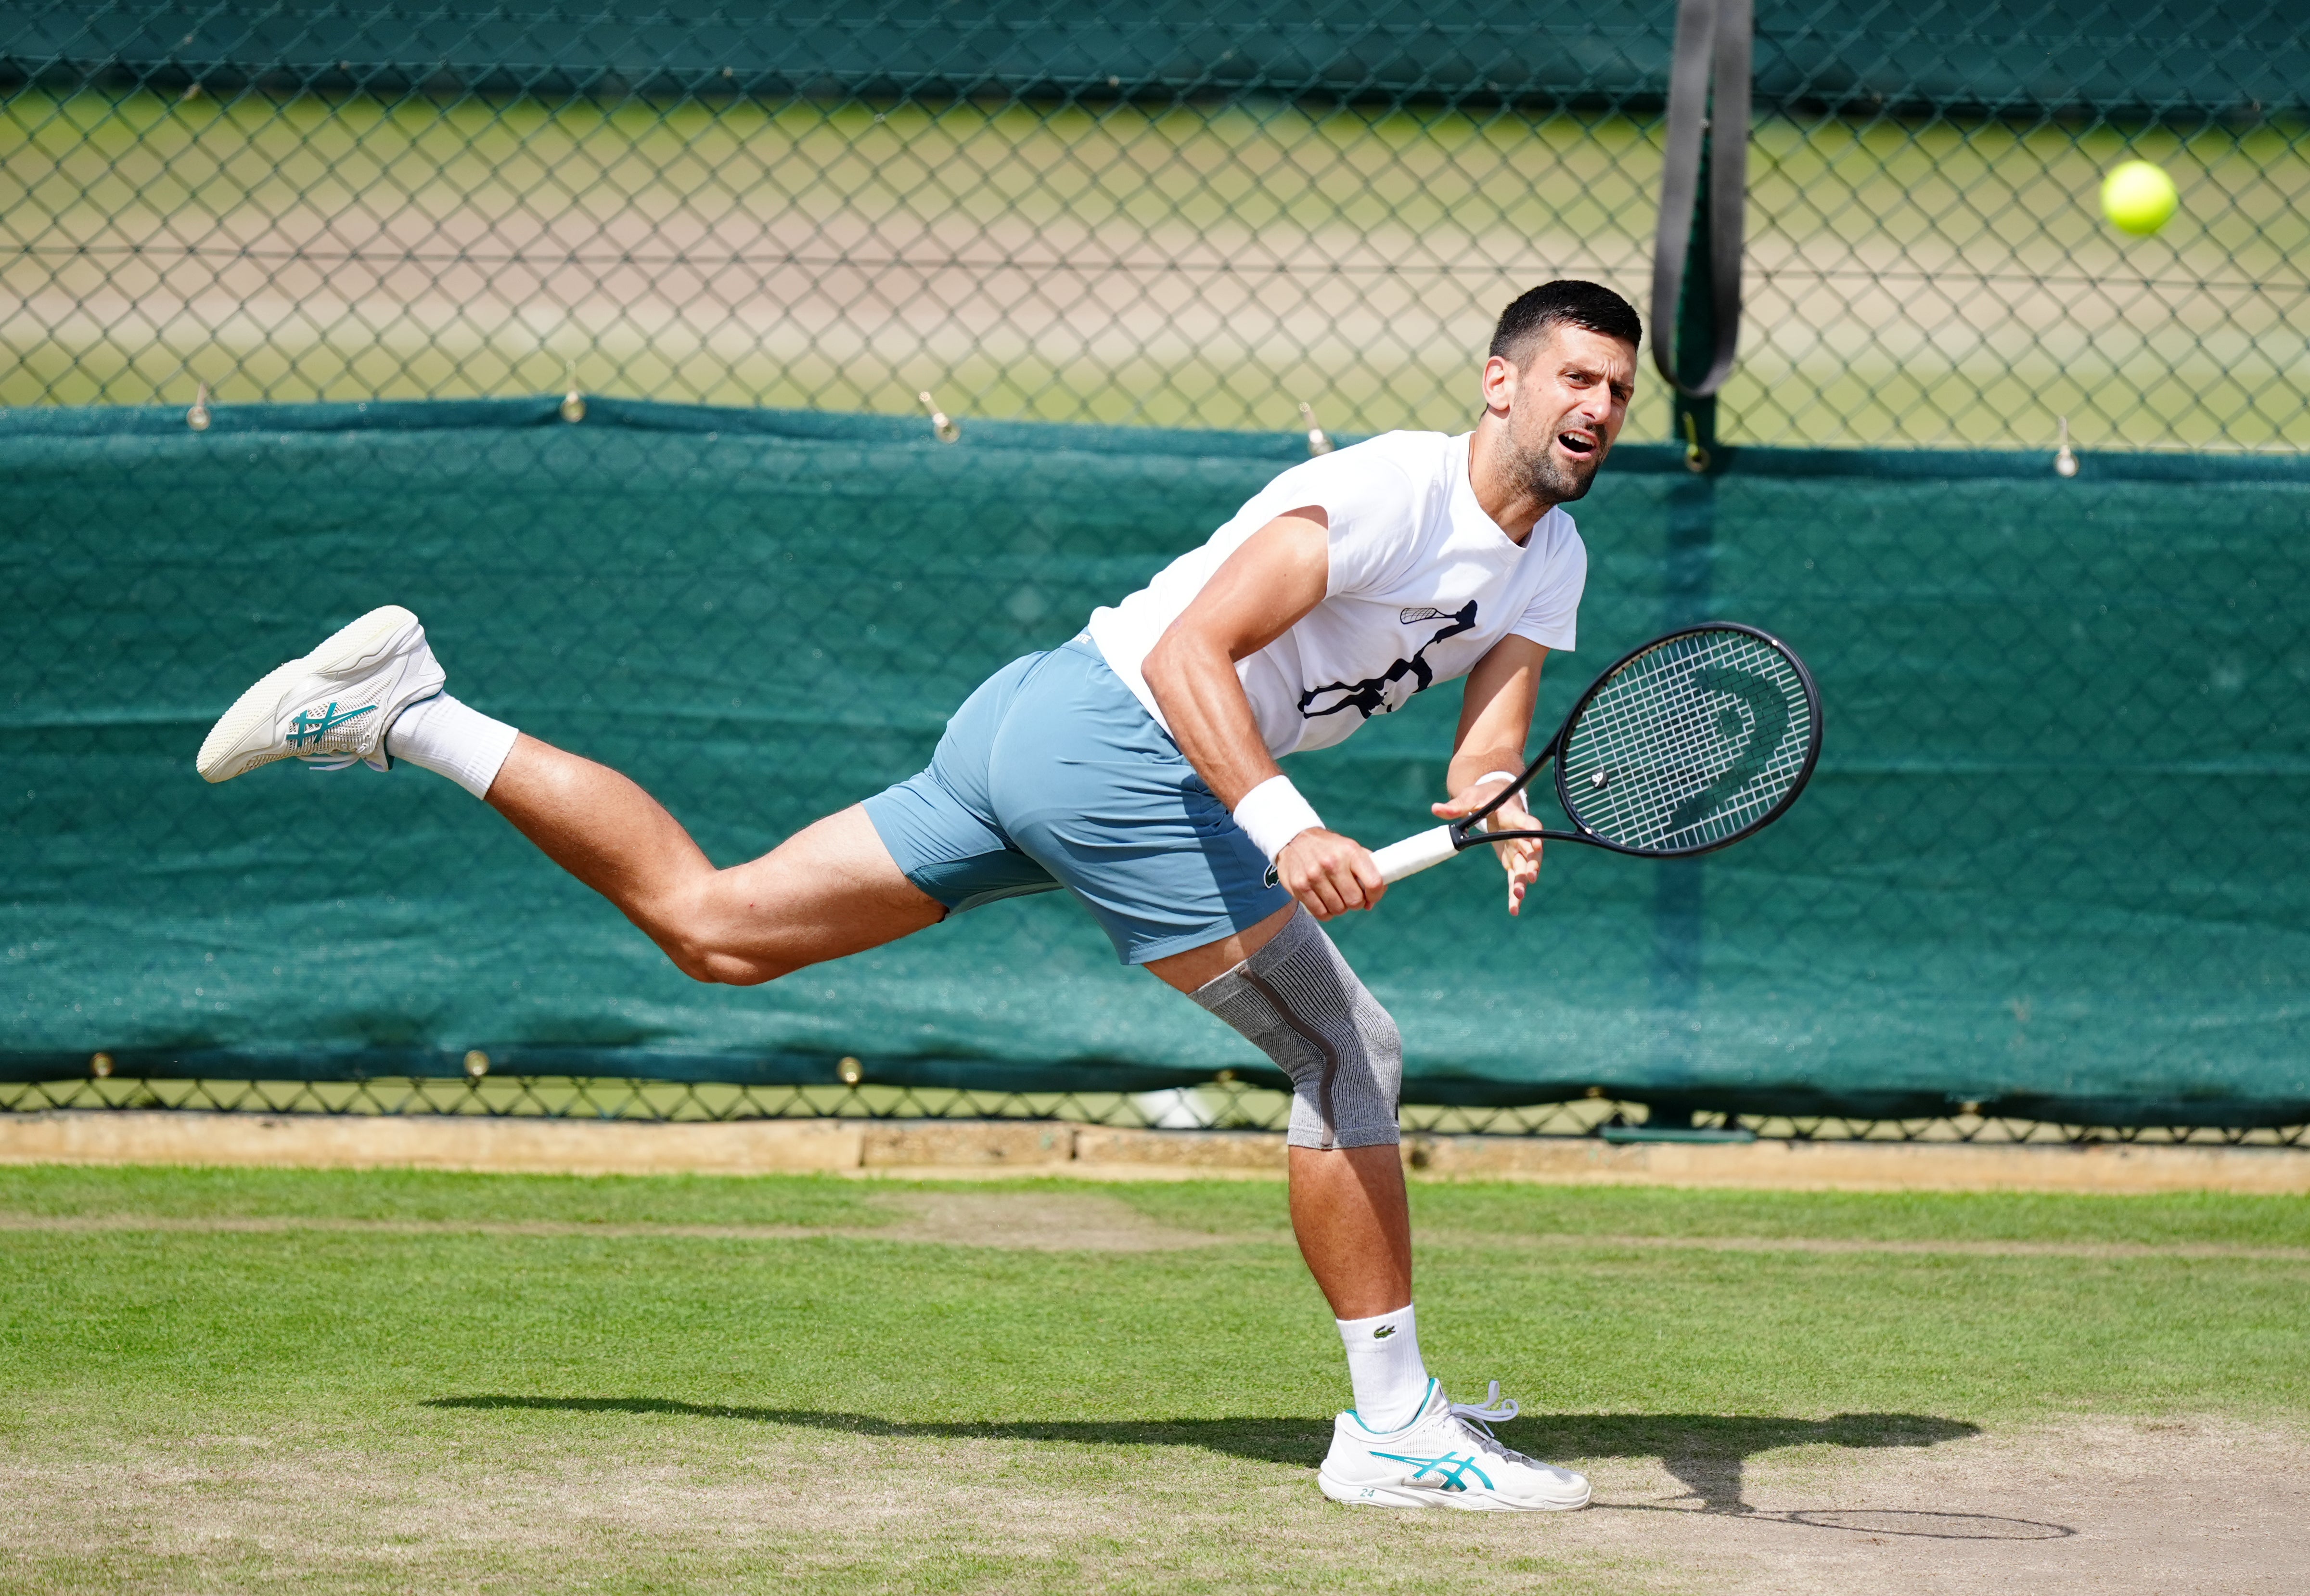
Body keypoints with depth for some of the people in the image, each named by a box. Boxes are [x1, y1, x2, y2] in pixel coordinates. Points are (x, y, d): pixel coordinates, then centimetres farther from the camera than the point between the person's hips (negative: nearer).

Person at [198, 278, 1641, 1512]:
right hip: (1115, 744, -9)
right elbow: (1189, 652, -22)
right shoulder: (1396, 491, -15)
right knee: (1349, 1050, -7)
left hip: (1034, 730, 9)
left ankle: (404, 716, 14)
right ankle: (1394, 1426, -4)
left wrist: (1503, 819, -18)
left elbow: (1482, 764, 6)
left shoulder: (1550, 566, 14)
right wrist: (1280, 822, -36)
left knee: (710, 924, 13)